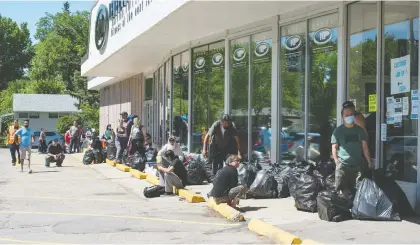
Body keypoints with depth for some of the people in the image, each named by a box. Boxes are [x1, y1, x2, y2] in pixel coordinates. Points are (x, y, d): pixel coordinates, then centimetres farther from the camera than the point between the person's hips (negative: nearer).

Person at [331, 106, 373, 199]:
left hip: (358, 165, 3)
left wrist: (369, 162, 6)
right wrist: (337, 162, -8)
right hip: (343, 165, -3)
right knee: (343, 191, -9)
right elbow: (334, 147, 4)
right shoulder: (338, 131, 4)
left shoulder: (360, 130, 11)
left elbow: (365, 147, 13)